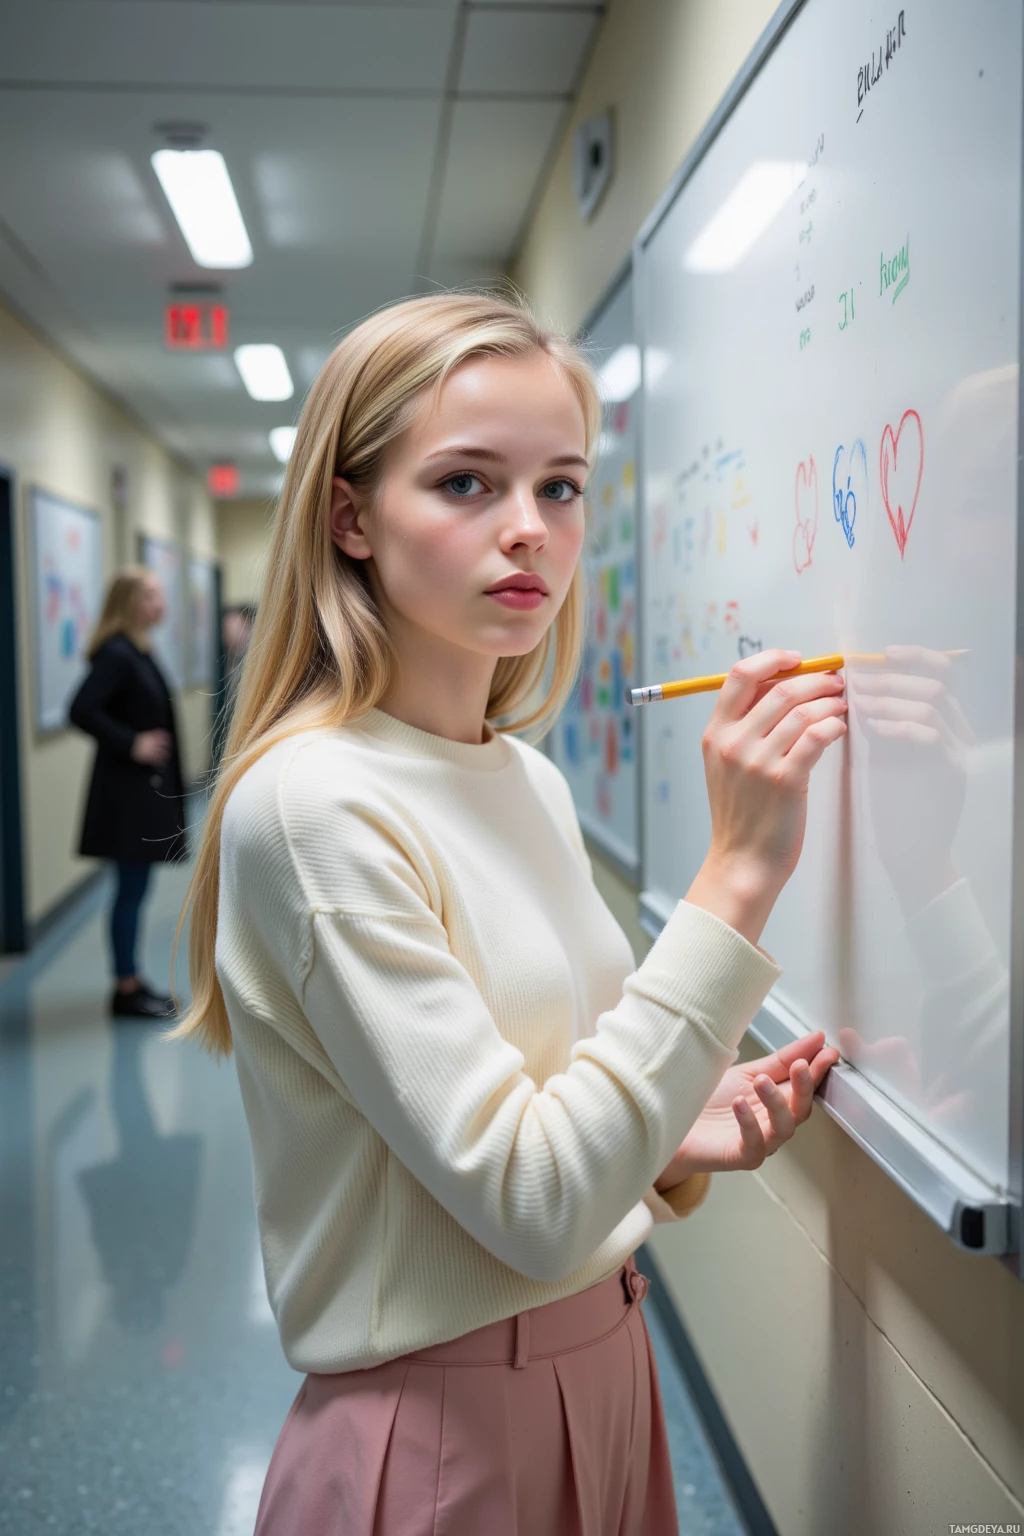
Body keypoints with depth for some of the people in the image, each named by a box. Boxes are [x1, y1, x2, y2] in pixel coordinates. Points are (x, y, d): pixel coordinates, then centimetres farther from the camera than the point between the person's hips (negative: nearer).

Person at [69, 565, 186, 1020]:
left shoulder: (137, 652, 12)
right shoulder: (116, 653, -16)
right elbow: (81, 711, -25)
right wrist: (131, 744, -22)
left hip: (146, 787, 9)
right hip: (129, 787, -9)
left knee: (134, 888, 14)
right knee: (131, 889, -1)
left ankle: (131, 982, 23)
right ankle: (126, 990, 8)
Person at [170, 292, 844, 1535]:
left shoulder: (532, 780, 3)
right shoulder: (310, 802, -21)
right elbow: (532, 1206, -25)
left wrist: (677, 1135, -6)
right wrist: (739, 875, -26)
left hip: (602, 1372, 7)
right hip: (442, 1435, -7)